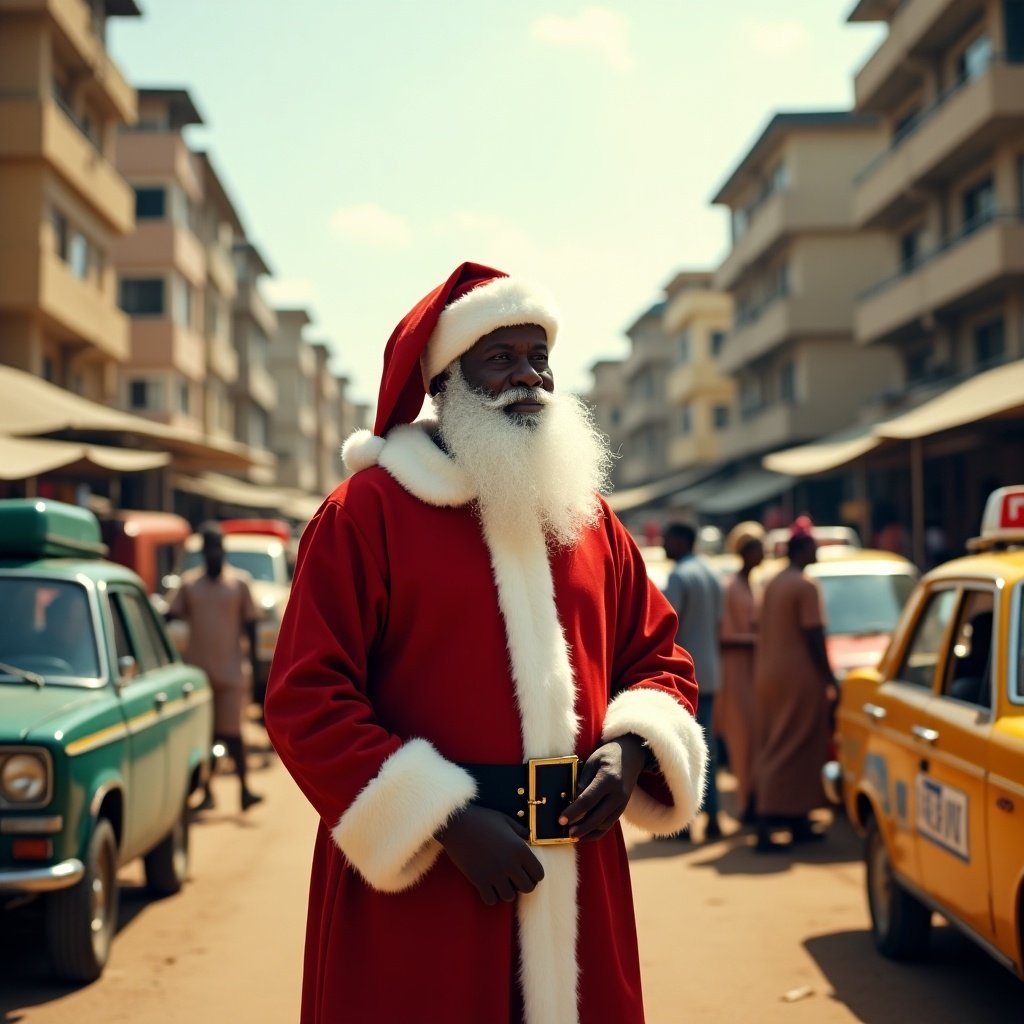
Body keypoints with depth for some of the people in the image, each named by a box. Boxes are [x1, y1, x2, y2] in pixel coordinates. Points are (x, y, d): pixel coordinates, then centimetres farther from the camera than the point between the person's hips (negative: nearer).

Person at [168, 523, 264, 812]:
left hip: (231, 670, -2)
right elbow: (172, 615, 9)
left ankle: (244, 789, 3)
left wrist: (253, 664, 2)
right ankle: (207, 793, 12)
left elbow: (250, 624, 5)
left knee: (231, 732, -5)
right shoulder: (189, 582, 6)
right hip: (198, 669, 2)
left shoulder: (240, 581, 3)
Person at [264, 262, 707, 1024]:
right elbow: (309, 702, -11)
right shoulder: (366, 511, -6)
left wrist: (629, 747, -5)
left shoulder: (588, 515, 12)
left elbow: (658, 657, 17)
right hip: (415, 882, -5)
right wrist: (448, 820, -17)